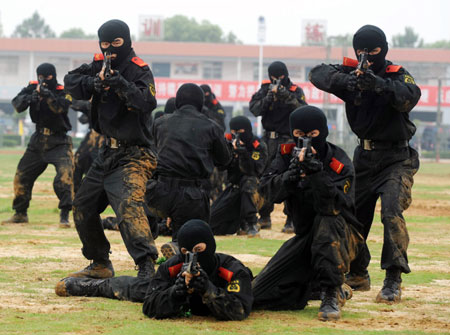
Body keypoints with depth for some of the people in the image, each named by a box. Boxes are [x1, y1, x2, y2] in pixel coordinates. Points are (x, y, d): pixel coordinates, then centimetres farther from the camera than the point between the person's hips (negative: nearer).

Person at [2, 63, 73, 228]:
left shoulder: (62, 91, -11)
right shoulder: (33, 87, -1)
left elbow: (60, 108, -29)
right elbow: (17, 104, -12)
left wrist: (46, 94, -44)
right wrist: (30, 98, -31)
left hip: (59, 142, -5)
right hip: (38, 140, 5)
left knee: (65, 175, -22)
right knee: (21, 176, 8)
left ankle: (65, 215, -18)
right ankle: (20, 213, 24)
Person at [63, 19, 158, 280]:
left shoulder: (139, 70, -12)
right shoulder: (101, 65, 7)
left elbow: (148, 102, -29)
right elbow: (71, 82, -3)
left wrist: (121, 84, -44)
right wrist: (93, 83, -22)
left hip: (132, 156, -8)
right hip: (108, 153, 8)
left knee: (129, 205, -29)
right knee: (82, 209, 17)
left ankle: (147, 267, -39)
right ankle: (100, 265, 32)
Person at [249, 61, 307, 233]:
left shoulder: (296, 91, -1)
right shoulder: (265, 89, 6)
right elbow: (254, 109, -6)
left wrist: (290, 99, -31)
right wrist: (268, 97, -21)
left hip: (288, 140, -3)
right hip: (269, 140, 4)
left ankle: (291, 220, -10)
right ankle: (264, 217, 17)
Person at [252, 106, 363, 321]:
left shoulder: (340, 164, -17)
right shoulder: (288, 154, -2)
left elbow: (332, 206, -31)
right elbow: (270, 191, -15)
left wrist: (316, 173, -42)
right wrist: (292, 174, -34)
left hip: (339, 238, -4)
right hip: (304, 237, 5)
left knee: (327, 222, -41)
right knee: (260, 296, -5)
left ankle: (332, 295, -28)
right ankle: (312, 284, 21)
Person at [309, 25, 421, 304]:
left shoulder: (397, 75, -12)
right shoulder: (351, 73, -1)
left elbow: (410, 96, -34)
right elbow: (318, 74, -16)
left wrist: (380, 84, -52)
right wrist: (343, 81, -37)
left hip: (396, 158, -5)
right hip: (364, 157, 5)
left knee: (392, 212, -23)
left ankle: (393, 281, -22)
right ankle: (358, 275, 29)